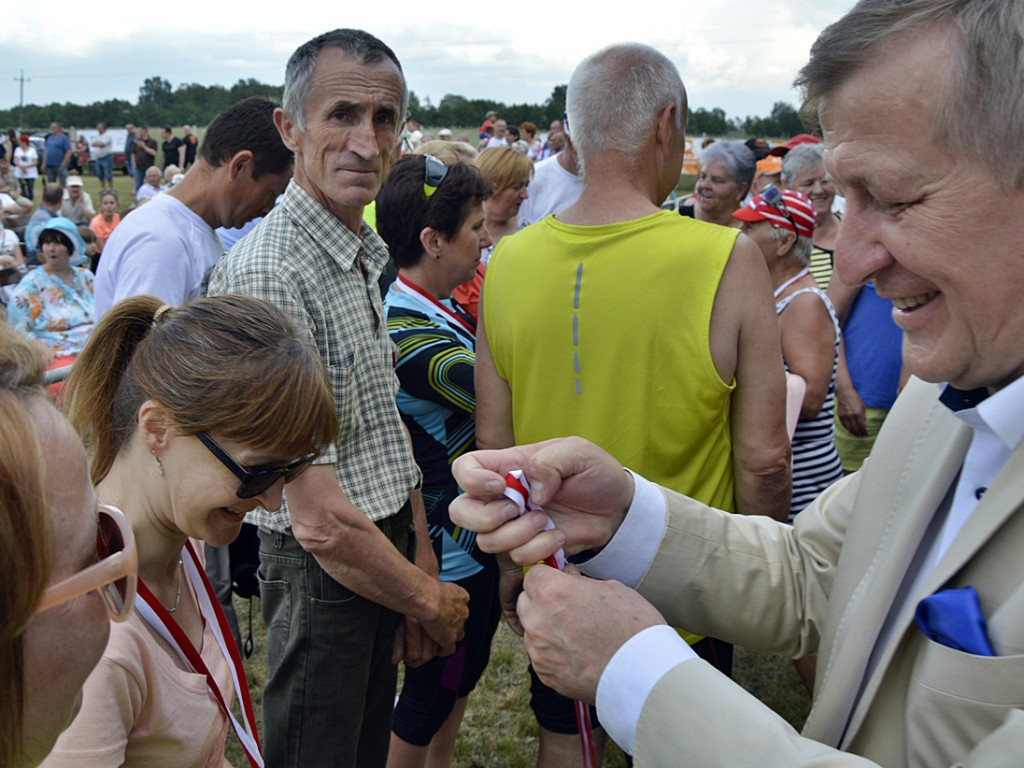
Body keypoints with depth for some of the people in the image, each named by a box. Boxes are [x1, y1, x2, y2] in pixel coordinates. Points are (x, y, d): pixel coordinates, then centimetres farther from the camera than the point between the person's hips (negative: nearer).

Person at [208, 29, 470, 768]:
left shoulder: (365, 252, 6)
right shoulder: (267, 273, -25)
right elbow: (320, 519, -26)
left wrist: (422, 560, 6)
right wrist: (429, 600, -12)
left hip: (385, 547, 8)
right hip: (322, 570, -8)